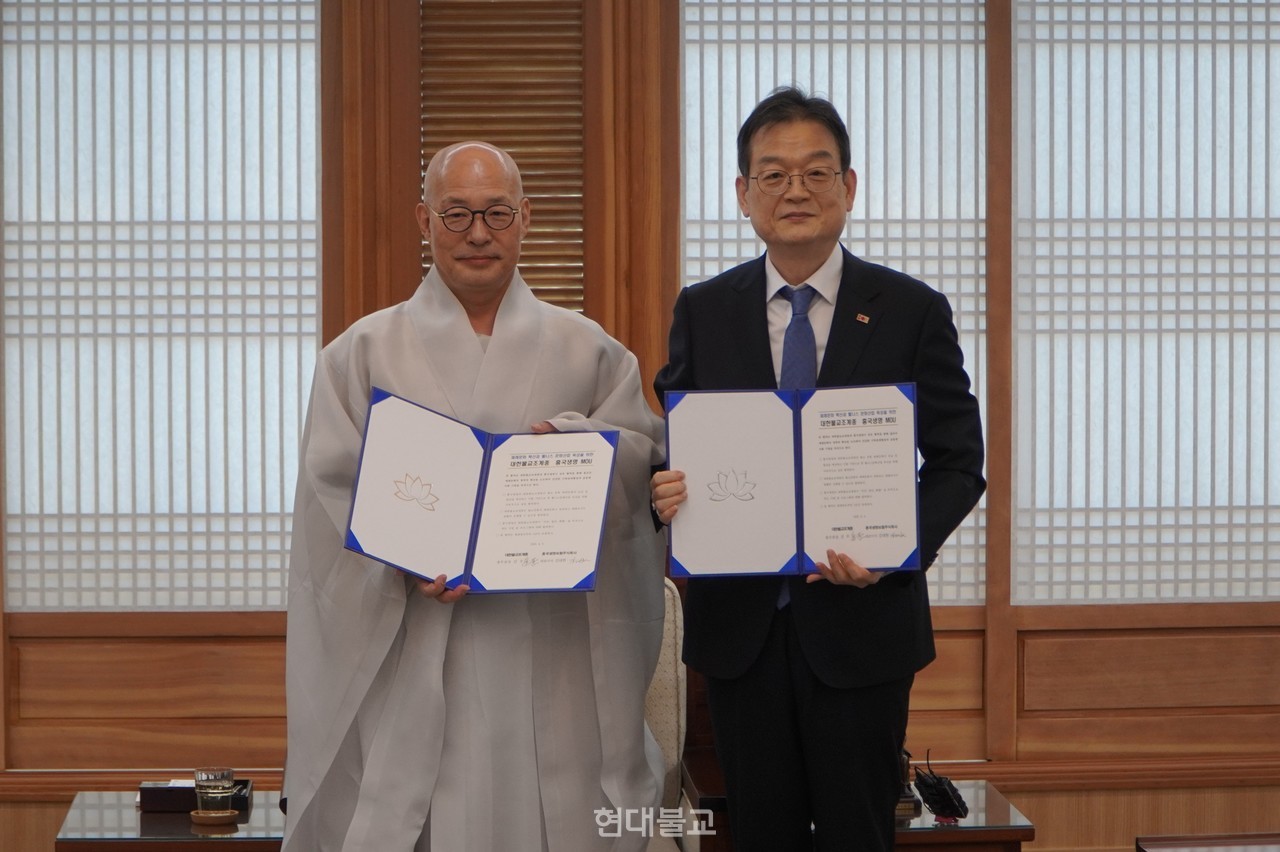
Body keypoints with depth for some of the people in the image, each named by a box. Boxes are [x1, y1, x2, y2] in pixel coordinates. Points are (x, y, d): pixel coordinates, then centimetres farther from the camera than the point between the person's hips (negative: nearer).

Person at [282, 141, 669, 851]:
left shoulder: (585, 350, 12)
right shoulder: (364, 352, 8)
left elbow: (646, 456, 5)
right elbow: (333, 491, 1)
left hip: (548, 651, 1)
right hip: (411, 655, -1)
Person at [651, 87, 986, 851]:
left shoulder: (913, 312, -1)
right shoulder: (702, 311, 5)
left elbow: (958, 464, -1)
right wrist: (665, 492, -14)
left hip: (863, 623, -2)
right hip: (739, 623, 2)